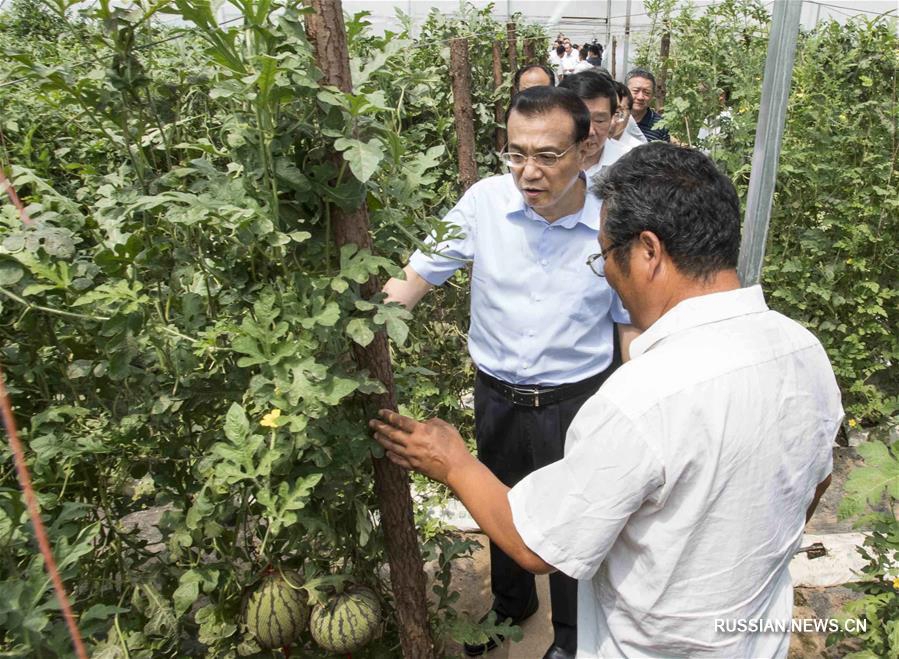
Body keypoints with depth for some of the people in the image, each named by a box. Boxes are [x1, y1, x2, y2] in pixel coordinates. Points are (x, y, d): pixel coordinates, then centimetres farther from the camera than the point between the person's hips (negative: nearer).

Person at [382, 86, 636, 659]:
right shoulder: (485, 201, -14)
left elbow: (630, 325, -4)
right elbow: (417, 277, -9)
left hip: (575, 401, -2)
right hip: (496, 395, 3)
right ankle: (510, 603, 55)